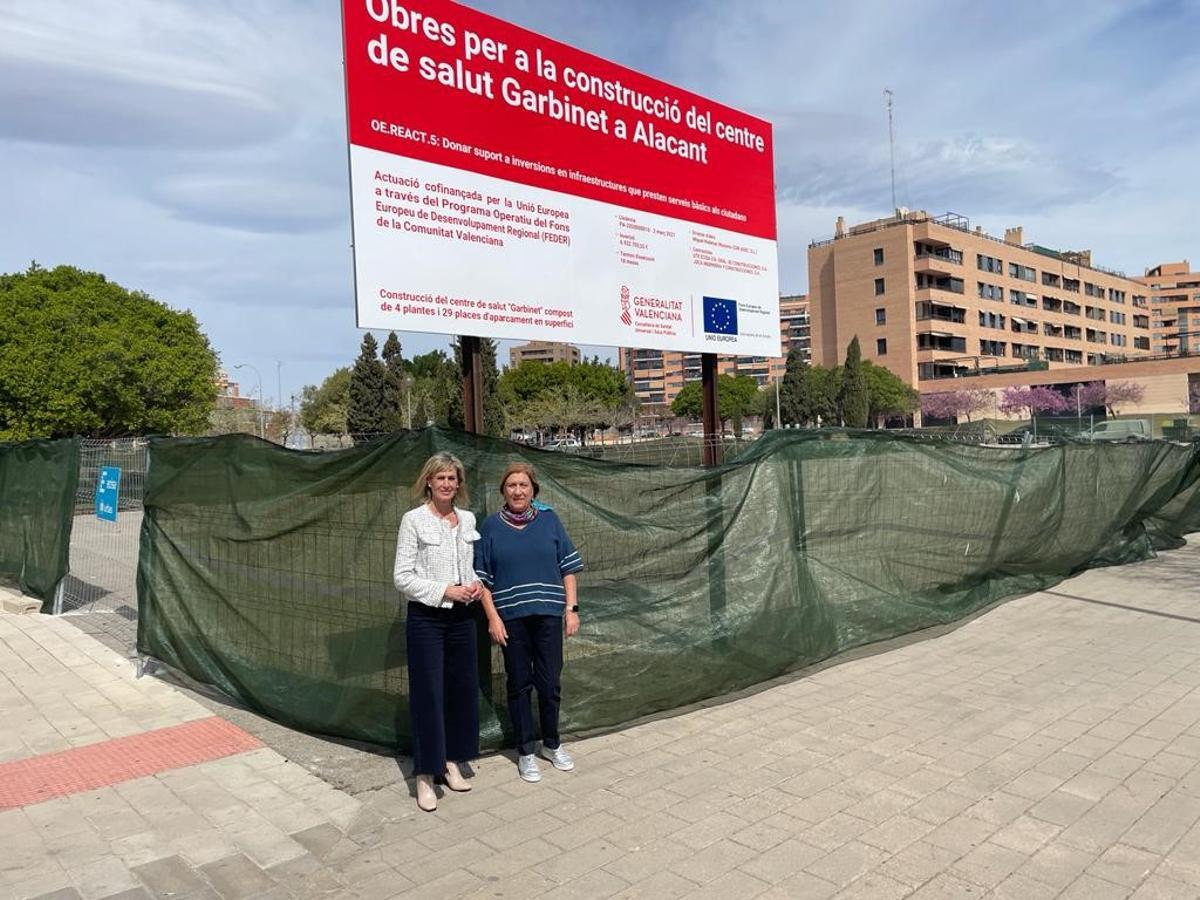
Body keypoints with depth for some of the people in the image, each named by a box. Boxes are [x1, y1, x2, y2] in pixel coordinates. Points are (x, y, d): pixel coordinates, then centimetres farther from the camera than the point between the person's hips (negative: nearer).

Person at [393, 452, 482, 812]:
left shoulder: (468, 519, 7)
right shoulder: (414, 520, -9)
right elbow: (402, 577, -11)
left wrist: (475, 585, -3)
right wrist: (445, 591, -18)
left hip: (462, 617, 5)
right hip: (426, 618, -5)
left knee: (461, 688, 12)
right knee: (428, 694, 0)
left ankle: (451, 761, 29)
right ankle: (424, 776, 13)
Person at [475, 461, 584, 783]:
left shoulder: (549, 520, 2)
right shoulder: (491, 526, -1)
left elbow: (568, 567, 4)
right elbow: (482, 578, 1)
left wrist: (571, 608, -1)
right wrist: (492, 617, -6)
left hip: (548, 615, 1)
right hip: (511, 618, -1)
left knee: (550, 683, 8)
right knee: (519, 684, 9)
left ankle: (552, 744, 29)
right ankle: (525, 751, 24)